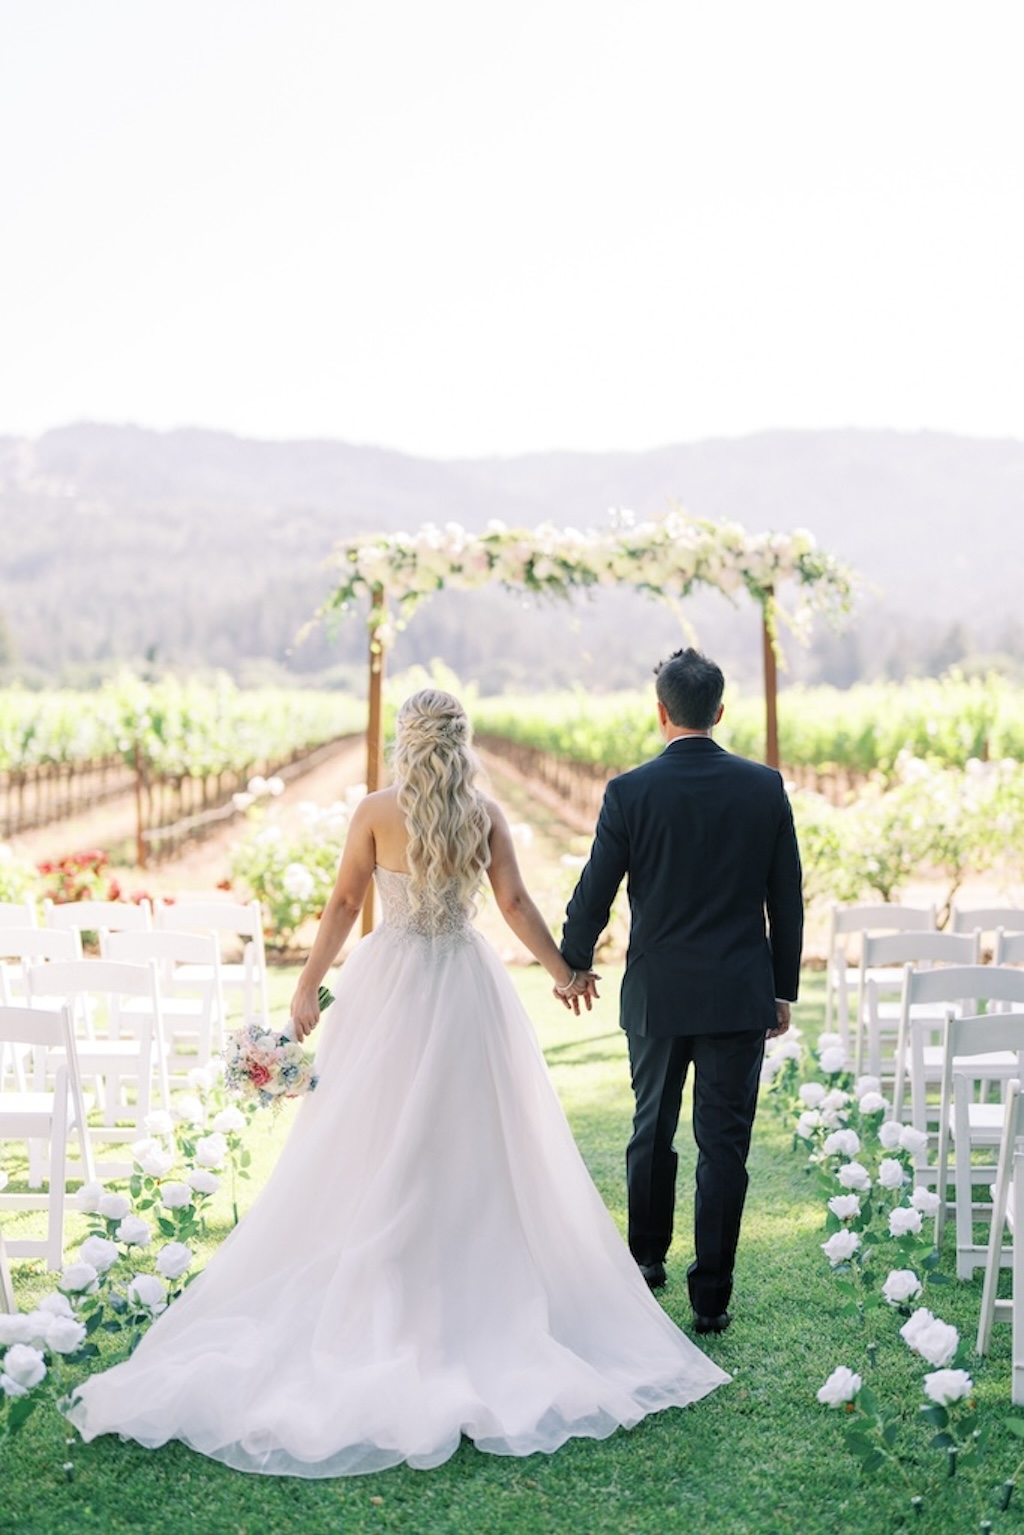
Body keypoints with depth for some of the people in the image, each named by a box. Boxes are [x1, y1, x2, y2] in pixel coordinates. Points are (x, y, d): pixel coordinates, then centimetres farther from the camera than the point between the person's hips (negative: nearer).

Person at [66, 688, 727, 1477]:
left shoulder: (377, 811, -5)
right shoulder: (487, 813, -1)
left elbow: (344, 905, -3)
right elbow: (516, 904, -3)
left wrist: (308, 987, 5)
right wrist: (564, 971, 10)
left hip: (392, 984, -1)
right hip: (469, 986, 1)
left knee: (379, 1152, 7)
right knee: (480, 1150, 9)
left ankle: (380, 1302, 10)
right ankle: (480, 1293, 13)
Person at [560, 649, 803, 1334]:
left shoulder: (630, 792, -8)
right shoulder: (765, 786, -3)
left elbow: (594, 893, -2)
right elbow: (787, 898, 1)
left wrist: (574, 963, 16)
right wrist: (783, 989, 11)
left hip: (658, 994, 0)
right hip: (741, 995, 0)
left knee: (653, 1130, 18)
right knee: (725, 1143, 5)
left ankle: (648, 1257, 34)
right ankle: (712, 1297, 9)